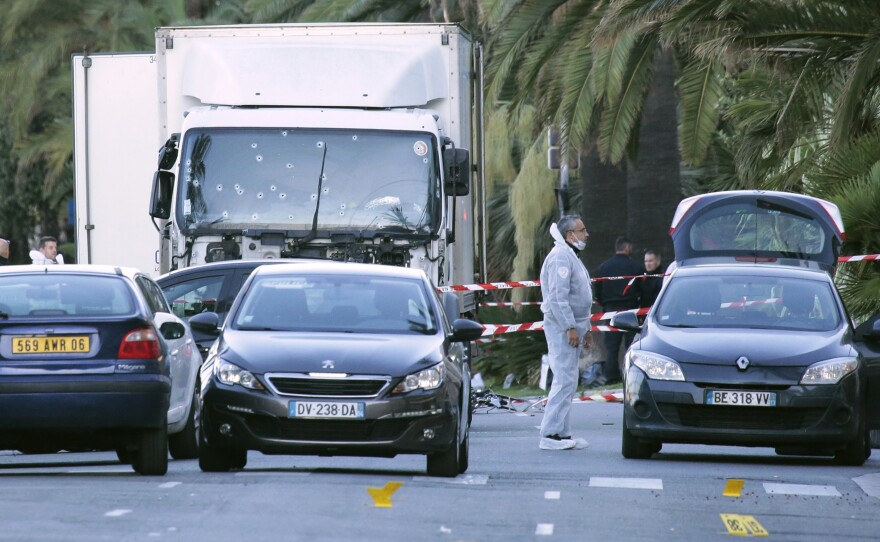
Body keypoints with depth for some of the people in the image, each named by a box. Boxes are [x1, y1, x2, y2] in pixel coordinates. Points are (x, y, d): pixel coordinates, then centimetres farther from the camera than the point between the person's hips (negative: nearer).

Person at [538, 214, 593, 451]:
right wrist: (570, 328, -24)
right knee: (564, 380, -13)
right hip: (562, 326, -11)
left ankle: (562, 434, 13)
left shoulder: (571, 257, 20)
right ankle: (550, 434, -14)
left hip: (573, 326, 11)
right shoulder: (560, 257, -14)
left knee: (567, 382, 11)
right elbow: (558, 297, -21)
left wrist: (585, 329, 25)